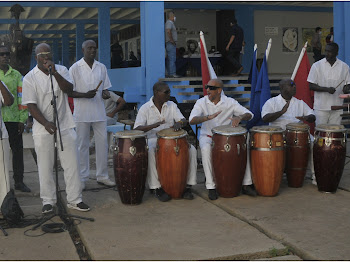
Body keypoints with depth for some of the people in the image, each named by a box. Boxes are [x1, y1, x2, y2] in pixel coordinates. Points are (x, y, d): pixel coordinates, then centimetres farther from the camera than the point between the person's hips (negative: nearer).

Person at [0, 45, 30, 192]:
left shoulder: (16, 75, 11)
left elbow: (21, 97, 9)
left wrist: (22, 119, 2)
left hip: (13, 119, 2)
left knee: (17, 150, 3)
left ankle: (18, 181, 13)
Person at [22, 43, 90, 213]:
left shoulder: (61, 70, 6)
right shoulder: (30, 78, -2)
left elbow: (69, 89, -10)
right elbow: (31, 105, -7)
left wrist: (54, 72, -20)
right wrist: (46, 123, -19)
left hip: (65, 126, 2)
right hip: (43, 129, -2)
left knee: (71, 164, 3)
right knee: (45, 167, 6)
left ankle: (74, 199, 13)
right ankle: (48, 201, 19)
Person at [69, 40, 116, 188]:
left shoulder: (101, 67, 9)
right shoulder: (75, 68, -3)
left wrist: (105, 93, -6)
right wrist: (85, 95, -19)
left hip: (99, 112, 4)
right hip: (82, 113, -3)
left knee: (102, 144, 5)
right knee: (82, 146, 4)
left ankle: (102, 176, 17)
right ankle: (82, 178, 14)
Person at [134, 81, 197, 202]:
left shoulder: (171, 105, 9)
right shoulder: (145, 108, -3)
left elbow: (183, 120, 2)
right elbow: (137, 129, -13)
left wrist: (179, 123, -24)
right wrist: (154, 125, -31)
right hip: (152, 139, -3)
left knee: (191, 150, -21)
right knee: (150, 152, -38)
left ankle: (187, 185, -13)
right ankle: (157, 188, -26)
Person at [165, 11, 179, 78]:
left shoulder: (170, 23, 22)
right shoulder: (169, 23, -11)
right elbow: (168, 31, -28)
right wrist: (172, 40, -22)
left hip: (171, 44, 11)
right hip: (171, 44, -11)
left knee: (169, 59, 8)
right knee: (172, 59, -13)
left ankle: (169, 73, 10)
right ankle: (172, 73, -17)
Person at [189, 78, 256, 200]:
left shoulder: (230, 102, -4)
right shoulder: (201, 102, -7)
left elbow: (249, 114, -6)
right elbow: (192, 120, -22)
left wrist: (239, 117, -30)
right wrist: (208, 117, -39)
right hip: (207, 136, -1)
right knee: (206, 149, -35)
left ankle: (246, 184, -13)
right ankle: (211, 187, -27)